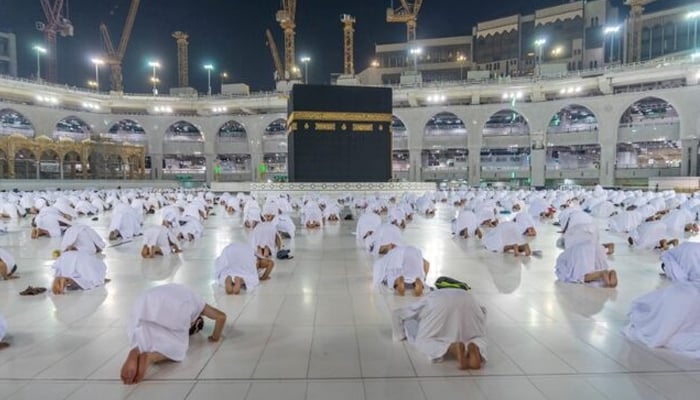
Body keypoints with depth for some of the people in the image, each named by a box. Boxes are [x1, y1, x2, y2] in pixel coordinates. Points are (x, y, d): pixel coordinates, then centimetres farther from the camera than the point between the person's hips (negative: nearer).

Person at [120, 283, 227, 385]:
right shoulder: (197, 302, 37)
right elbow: (221, 317, 27)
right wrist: (215, 337, 41)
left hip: (144, 303, 4)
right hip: (175, 308, -4)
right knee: (175, 346, 5)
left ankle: (135, 353, -24)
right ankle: (150, 357, -26)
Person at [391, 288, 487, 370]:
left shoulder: (426, 301, 41)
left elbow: (396, 314, 37)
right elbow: (482, 310, 49)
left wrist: (400, 335, 49)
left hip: (441, 304, -3)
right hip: (467, 301, 3)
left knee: (424, 340, 4)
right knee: (478, 339, 16)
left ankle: (453, 348, -28)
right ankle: (475, 347, -23)